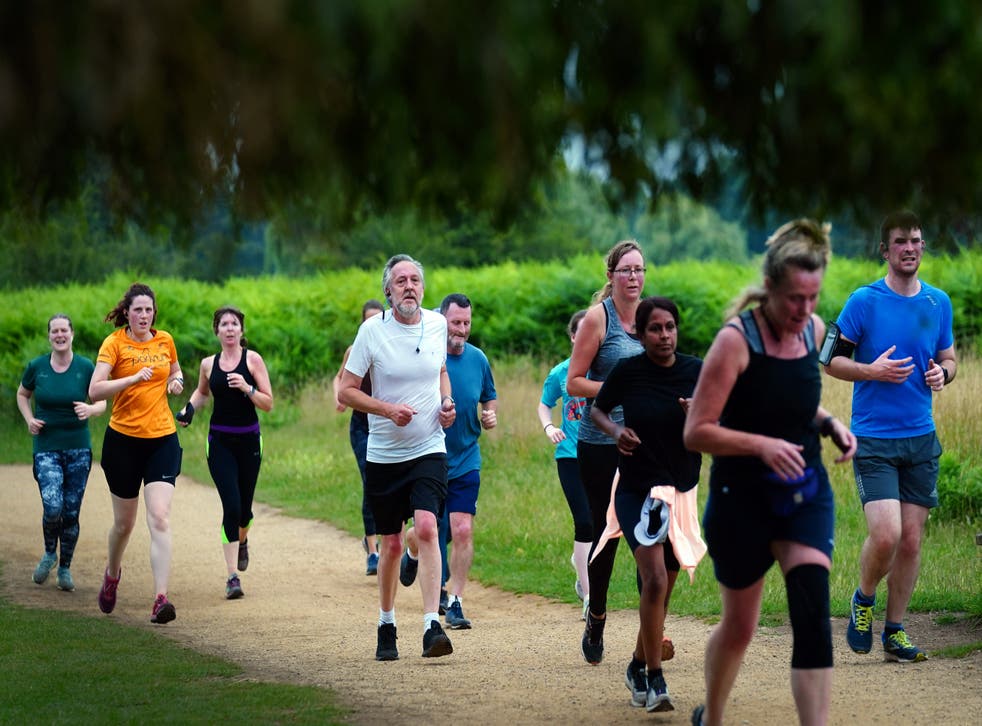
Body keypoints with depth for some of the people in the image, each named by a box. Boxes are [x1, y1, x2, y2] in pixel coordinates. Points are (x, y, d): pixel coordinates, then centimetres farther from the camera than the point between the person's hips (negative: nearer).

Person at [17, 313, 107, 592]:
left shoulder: (85, 367, -3)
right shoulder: (37, 367, -1)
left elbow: (102, 403, 4)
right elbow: (22, 394, 17)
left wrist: (90, 410, -19)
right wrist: (29, 420, 0)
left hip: (78, 449, 1)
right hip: (46, 448, -1)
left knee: (71, 513, 4)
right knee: (52, 508, -17)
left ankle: (65, 568, 22)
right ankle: (49, 553, 13)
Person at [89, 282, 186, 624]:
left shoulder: (165, 340, 6)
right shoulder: (114, 343, -6)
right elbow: (95, 390, -16)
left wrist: (176, 382, 3)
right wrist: (133, 378, -28)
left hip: (162, 439, 2)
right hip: (123, 440, -2)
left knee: (159, 519, -14)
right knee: (124, 523, 11)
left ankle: (161, 599, -20)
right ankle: (112, 573, 43)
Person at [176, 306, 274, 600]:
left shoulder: (252, 360, -3)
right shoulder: (208, 364, 4)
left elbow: (268, 404, -4)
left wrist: (247, 388, -20)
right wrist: (189, 407, 7)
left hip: (248, 440, 0)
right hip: (220, 441, 0)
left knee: (244, 508, 9)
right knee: (231, 506, -14)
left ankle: (242, 541, 47)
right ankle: (232, 578, -12)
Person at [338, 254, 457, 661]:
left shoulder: (437, 325, 3)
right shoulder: (372, 331, -7)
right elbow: (345, 391, -5)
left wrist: (446, 401, 2)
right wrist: (388, 409, -20)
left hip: (429, 449, 1)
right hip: (384, 455, -1)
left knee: (426, 527, -20)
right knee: (391, 544, 7)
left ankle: (432, 626, -25)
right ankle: (386, 625, 28)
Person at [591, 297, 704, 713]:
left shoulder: (696, 372, -1)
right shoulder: (627, 371, -6)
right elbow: (597, 410, 10)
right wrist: (615, 431, -10)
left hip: (681, 489, 3)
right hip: (637, 488, -3)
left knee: (662, 588, 11)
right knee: (655, 580, -19)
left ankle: (639, 665, 32)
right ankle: (654, 680, -13)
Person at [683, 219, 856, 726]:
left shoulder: (813, 330, 0)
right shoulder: (736, 340, -18)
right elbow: (695, 432, -18)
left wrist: (830, 424, 0)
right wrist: (761, 444, -30)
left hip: (805, 494, 4)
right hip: (742, 499, -4)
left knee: (813, 616, -15)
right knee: (739, 626, 12)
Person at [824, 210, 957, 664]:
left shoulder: (938, 302, 7)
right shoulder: (865, 301, -5)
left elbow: (949, 358, 19)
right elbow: (831, 360, -1)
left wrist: (942, 373, -4)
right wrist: (872, 371, -18)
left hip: (922, 438, 4)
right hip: (873, 438, -4)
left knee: (911, 542, 4)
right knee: (885, 535, -15)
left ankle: (894, 633, 16)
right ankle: (863, 600, 14)